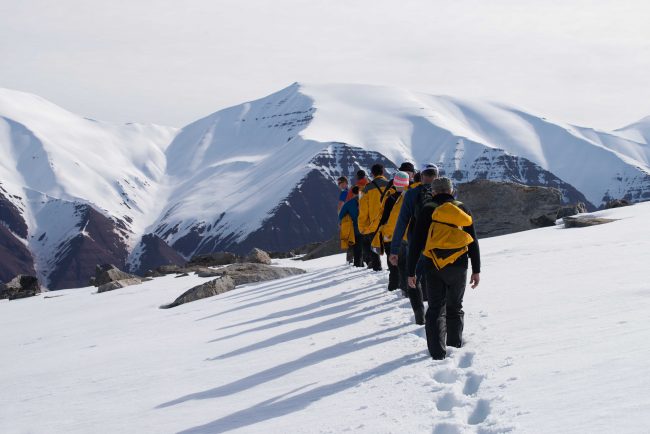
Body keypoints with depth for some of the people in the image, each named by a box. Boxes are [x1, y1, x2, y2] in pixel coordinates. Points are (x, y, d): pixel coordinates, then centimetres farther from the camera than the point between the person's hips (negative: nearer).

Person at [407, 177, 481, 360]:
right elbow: (473, 242, 7)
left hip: (434, 268, -2)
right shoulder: (462, 209, 6)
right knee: (455, 308, 19)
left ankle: (438, 353, -7)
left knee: (436, 310, 2)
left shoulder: (427, 210, -1)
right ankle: (455, 345, 25)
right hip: (458, 267, 2)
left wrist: (411, 272, 1)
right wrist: (476, 270, 12)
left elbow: (416, 242, -3)